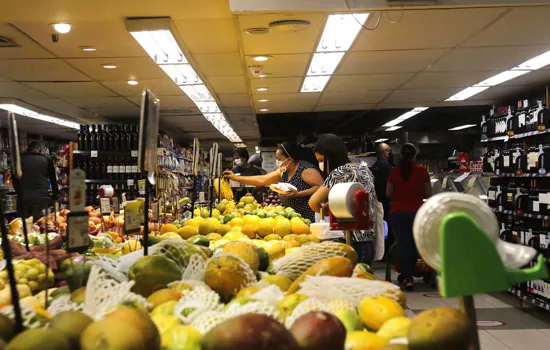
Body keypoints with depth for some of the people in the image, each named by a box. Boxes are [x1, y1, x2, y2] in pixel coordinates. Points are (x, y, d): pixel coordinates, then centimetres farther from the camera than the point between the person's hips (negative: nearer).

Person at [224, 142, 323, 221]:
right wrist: (236, 178, 13)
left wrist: (298, 194, -24)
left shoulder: (306, 170, -13)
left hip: (310, 219, -8)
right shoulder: (282, 171, 12)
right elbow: (262, 180, 14)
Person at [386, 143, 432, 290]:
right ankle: (409, 275, 28)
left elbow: (388, 193, 4)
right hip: (416, 212, 0)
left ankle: (407, 278, 0)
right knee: (415, 244, 16)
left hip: (397, 212, 0)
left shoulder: (394, 171, -2)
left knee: (403, 244, 4)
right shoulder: (422, 171, -4)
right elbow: (428, 194, 1)